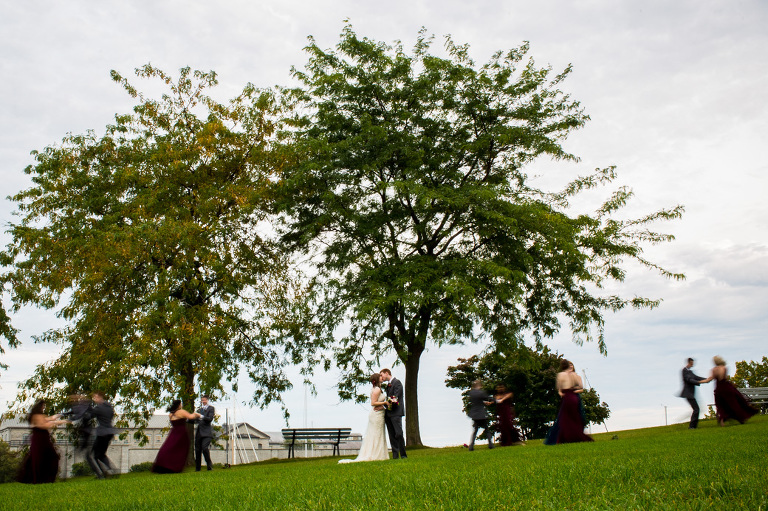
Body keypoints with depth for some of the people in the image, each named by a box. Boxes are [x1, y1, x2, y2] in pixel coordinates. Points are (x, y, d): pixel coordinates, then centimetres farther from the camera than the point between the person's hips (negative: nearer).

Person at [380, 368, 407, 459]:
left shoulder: (397, 382, -6)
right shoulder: (388, 384, 21)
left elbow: (395, 398, -15)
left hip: (396, 412, -8)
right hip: (388, 413, 8)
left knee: (399, 433, -11)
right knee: (392, 435, 4)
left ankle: (403, 454, -4)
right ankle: (395, 455, 5)